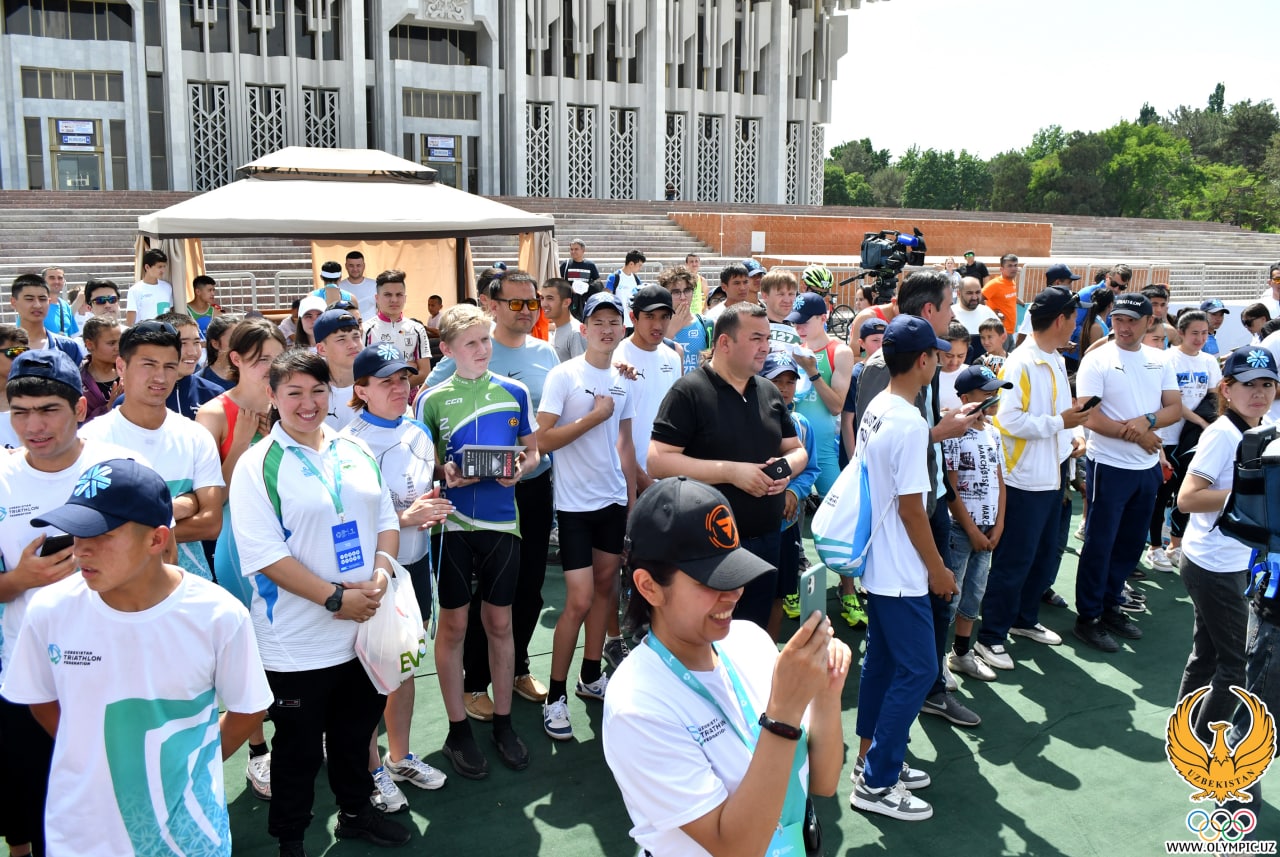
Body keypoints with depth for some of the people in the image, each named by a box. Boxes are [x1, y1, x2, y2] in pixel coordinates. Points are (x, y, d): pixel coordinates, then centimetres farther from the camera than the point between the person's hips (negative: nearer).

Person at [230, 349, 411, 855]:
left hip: (363, 629, 5)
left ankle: (356, 813, 44)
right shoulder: (258, 465, -11)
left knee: (356, 731, 22)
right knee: (299, 748, 12)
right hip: (298, 642, -5)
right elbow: (265, 555, -17)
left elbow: (386, 519, 9)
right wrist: (336, 597, -20)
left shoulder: (355, 452, 6)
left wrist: (380, 574, -10)